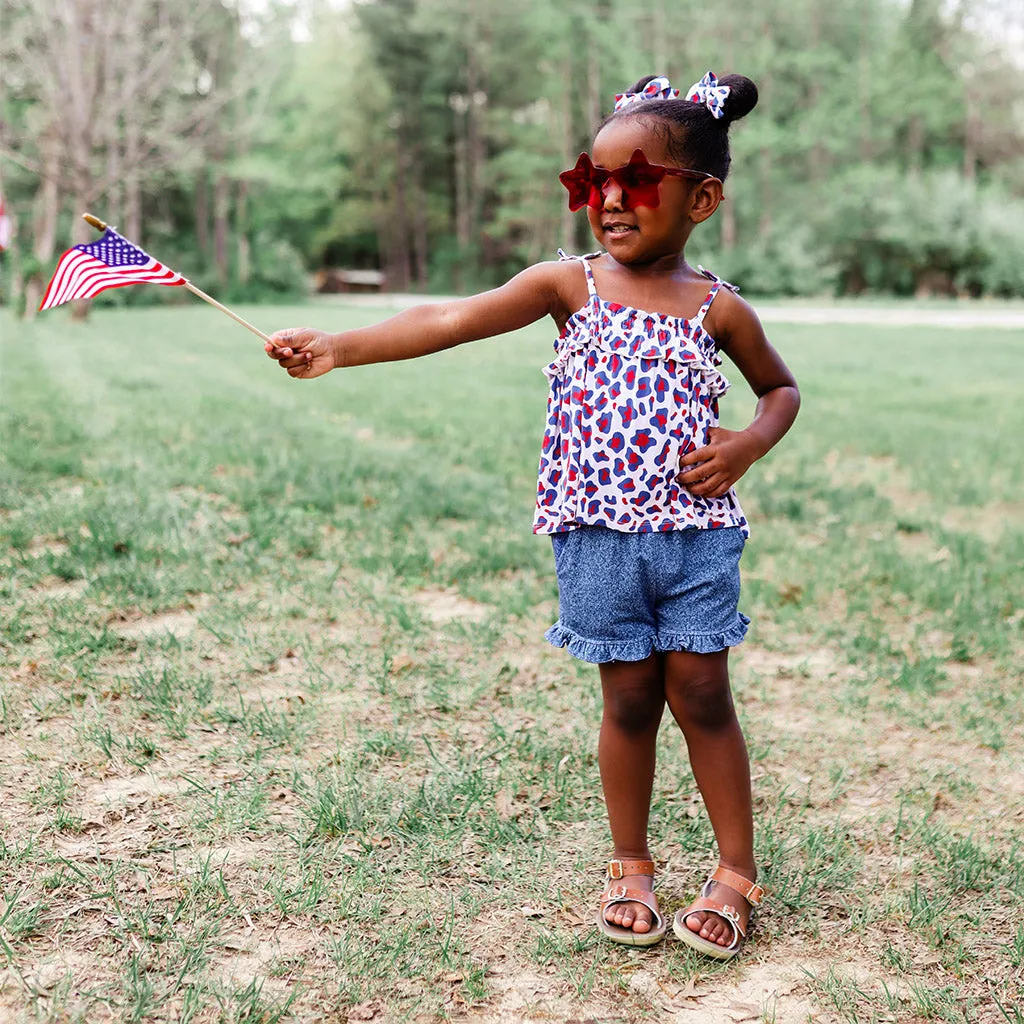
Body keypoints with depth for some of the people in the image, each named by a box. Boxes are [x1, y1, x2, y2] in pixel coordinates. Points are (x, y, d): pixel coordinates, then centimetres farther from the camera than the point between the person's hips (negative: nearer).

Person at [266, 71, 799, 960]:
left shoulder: (719, 308, 2)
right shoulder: (570, 285, 0)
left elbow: (782, 388, 18)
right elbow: (452, 320, -11)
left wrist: (748, 446, -3)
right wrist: (339, 346, -21)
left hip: (696, 530, 0)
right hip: (598, 536, 0)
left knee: (701, 694, 5)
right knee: (629, 698, 8)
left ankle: (738, 870, 21)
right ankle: (631, 869, 26)